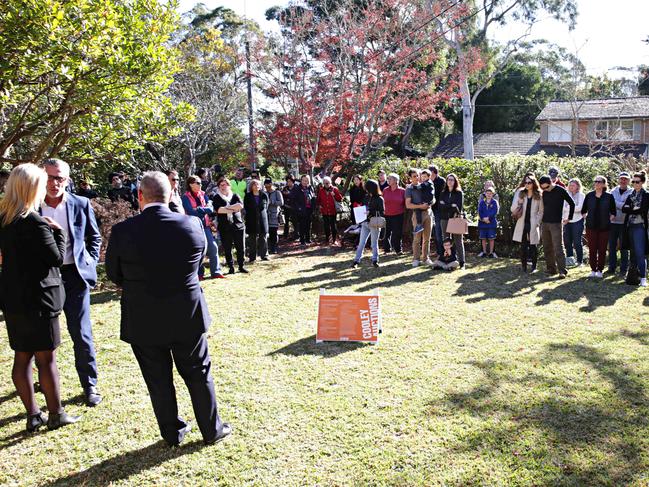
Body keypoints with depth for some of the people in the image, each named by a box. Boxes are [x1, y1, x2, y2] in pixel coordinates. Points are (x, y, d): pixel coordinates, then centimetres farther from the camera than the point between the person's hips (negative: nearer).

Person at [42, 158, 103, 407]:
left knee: (82, 335, 1)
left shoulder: (81, 204, -2)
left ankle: (90, 385, 14)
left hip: (73, 275, -1)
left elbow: (94, 237, 10)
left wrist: (91, 263, 0)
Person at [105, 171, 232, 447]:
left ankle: (173, 433, 30)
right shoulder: (193, 226, -11)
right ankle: (211, 430, 30)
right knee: (198, 374, 17)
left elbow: (114, 274, -1)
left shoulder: (123, 231, -15)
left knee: (158, 380, 15)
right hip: (187, 317, 1)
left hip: (143, 321, -1)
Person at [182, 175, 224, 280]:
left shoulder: (203, 195, 9)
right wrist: (205, 209, -11)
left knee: (213, 247, -1)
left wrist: (200, 210, -15)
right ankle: (199, 273, 14)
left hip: (205, 225, 5)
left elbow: (210, 208, 1)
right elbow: (191, 212, -17)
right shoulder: (185, 197, -7)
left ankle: (216, 272, 7)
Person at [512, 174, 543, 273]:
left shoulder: (539, 195, 0)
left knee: (533, 245, 2)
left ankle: (534, 266, 10)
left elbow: (541, 211, 2)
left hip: (533, 225, -2)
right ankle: (523, 265, 12)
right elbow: (513, 209, 4)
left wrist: (537, 223, -7)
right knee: (523, 245, 5)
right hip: (522, 223, 2)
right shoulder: (520, 193, 5)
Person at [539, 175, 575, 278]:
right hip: (545, 223, 6)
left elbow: (572, 203, -1)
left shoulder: (560, 190, -8)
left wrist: (569, 218, 1)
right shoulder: (544, 192, 7)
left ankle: (562, 271, -8)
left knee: (558, 248, -9)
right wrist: (542, 218, 12)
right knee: (547, 248, 9)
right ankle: (551, 269, 18)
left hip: (556, 223, -5)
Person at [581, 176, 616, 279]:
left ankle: (600, 270, 12)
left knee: (602, 250, 2)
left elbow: (613, 212, 8)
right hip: (591, 227, 1)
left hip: (604, 227, -1)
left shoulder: (609, 196, 1)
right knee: (592, 249, 3)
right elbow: (583, 211, 12)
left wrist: (608, 220, 0)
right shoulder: (589, 196, 4)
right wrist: (587, 218, 4)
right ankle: (593, 270, 13)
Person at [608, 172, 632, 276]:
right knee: (612, 246, 6)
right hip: (612, 222, 3)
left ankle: (624, 269, 9)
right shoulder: (613, 191, 11)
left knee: (624, 247, 1)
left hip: (624, 223, -3)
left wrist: (615, 203, -10)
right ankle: (612, 267, 15)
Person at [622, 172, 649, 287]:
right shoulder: (630, 196, 16)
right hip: (630, 226, 6)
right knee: (633, 252, 10)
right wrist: (635, 209, -9)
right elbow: (624, 209, 3)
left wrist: (631, 209, -2)